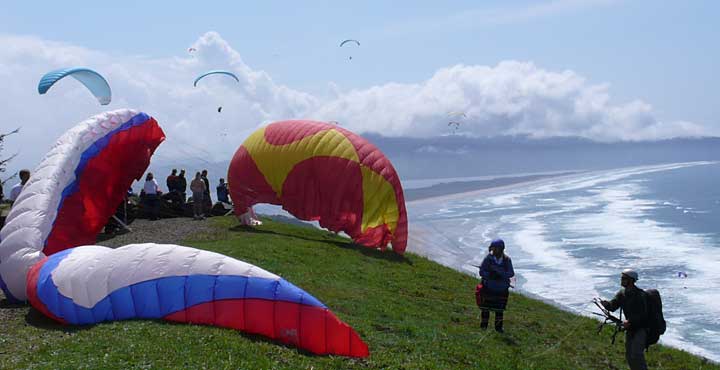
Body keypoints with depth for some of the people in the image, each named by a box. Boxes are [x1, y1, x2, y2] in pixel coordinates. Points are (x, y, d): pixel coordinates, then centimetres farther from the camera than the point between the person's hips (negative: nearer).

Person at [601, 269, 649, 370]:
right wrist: (606, 304, -25)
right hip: (630, 328, 8)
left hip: (641, 327, -8)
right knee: (629, 356, 12)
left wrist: (630, 322, -33)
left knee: (636, 355, -19)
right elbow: (613, 306, -3)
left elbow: (643, 315, -24)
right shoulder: (622, 293, 3)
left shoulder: (640, 295, -20)